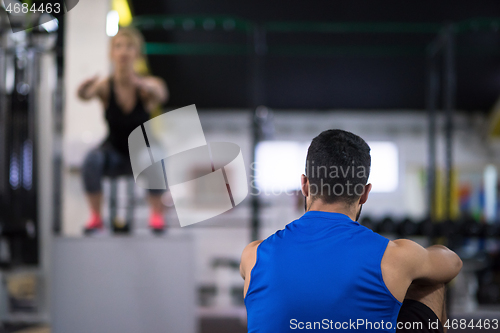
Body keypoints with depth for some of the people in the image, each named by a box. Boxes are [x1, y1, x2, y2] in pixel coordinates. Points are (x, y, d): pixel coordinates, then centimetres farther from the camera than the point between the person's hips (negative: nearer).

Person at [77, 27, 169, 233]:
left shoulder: (145, 86, -18)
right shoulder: (105, 86, -16)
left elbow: (161, 95, -41)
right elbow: (84, 95, -37)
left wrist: (149, 87, -66)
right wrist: (85, 90, -63)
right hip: (114, 152, 1)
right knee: (92, 160, -31)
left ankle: (157, 214, -18)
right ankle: (95, 216, -17)